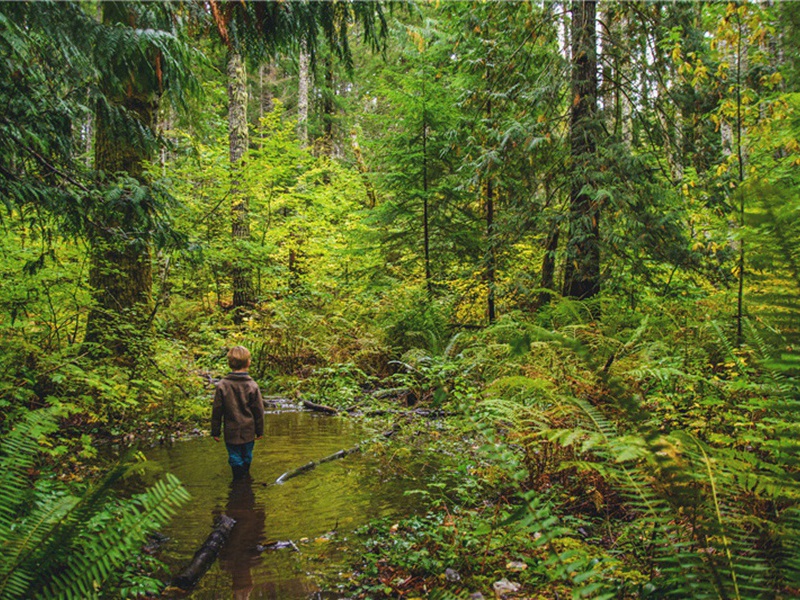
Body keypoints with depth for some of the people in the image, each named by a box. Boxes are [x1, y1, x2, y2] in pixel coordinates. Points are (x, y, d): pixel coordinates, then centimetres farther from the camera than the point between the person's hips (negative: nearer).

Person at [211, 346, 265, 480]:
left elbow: (216, 411, -6)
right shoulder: (252, 386, -11)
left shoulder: (222, 385, -12)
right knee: (247, 456, 19)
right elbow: (259, 410, -5)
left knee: (235, 458, 10)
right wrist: (259, 430, 8)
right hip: (249, 431, 2)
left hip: (231, 431, -1)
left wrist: (215, 431, 4)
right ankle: (246, 477, 37)